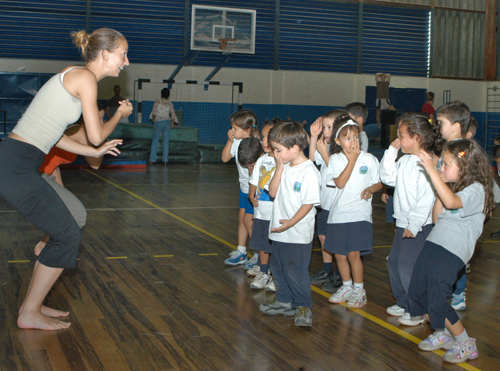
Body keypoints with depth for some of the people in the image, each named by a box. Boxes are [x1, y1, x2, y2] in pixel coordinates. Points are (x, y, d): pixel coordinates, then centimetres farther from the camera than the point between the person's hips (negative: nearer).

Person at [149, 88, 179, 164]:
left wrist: (153, 119, 13)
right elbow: (173, 114, 5)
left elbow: (154, 112, -4)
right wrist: (172, 123, 17)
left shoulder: (157, 101, -1)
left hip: (158, 122, -2)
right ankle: (165, 159, 0)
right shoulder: (170, 103, 7)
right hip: (167, 122, 2)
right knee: (166, 141, 5)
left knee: (155, 141, 5)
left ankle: (152, 159, 2)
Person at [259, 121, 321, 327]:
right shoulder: (284, 167, 6)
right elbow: (273, 192, 1)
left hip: (299, 233, -8)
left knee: (296, 271, -1)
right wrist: (279, 168, -7)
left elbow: (309, 203, -18)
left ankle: (303, 306, 16)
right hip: (279, 230, 8)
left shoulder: (309, 172, -17)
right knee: (278, 267, 18)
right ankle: (284, 301, 35)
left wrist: (291, 222, -24)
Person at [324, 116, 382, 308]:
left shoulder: (369, 159, 1)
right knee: (340, 254, 9)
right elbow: (340, 183, -12)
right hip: (338, 213, 2)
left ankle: (359, 290, 9)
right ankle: (346, 286, 30)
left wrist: (370, 189, -12)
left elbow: (379, 183, 9)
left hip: (360, 214, -2)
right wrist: (352, 160, -13)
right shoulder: (335, 159, 2)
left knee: (353, 253, -8)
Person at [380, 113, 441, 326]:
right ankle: (403, 304, 32)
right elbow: (387, 177, 12)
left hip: (420, 226, -10)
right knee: (394, 263, 16)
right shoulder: (405, 160, 8)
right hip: (403, 223, 10)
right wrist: (391, 152, 4)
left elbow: (427, 198, -24)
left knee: (408, 267, -7)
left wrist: (414, 224, -24)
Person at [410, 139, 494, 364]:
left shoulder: (476, 190, -9)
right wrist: (439, 187, 9)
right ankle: (443, 334, 29)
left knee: (437, 301, -10)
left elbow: (452, 202, -30)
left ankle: (466, 344, 11)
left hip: (452, 252, -9)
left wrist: (432, 172, -30)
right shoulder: (453, 187, 19)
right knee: (416, 294, 8)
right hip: (433, 245, 9)